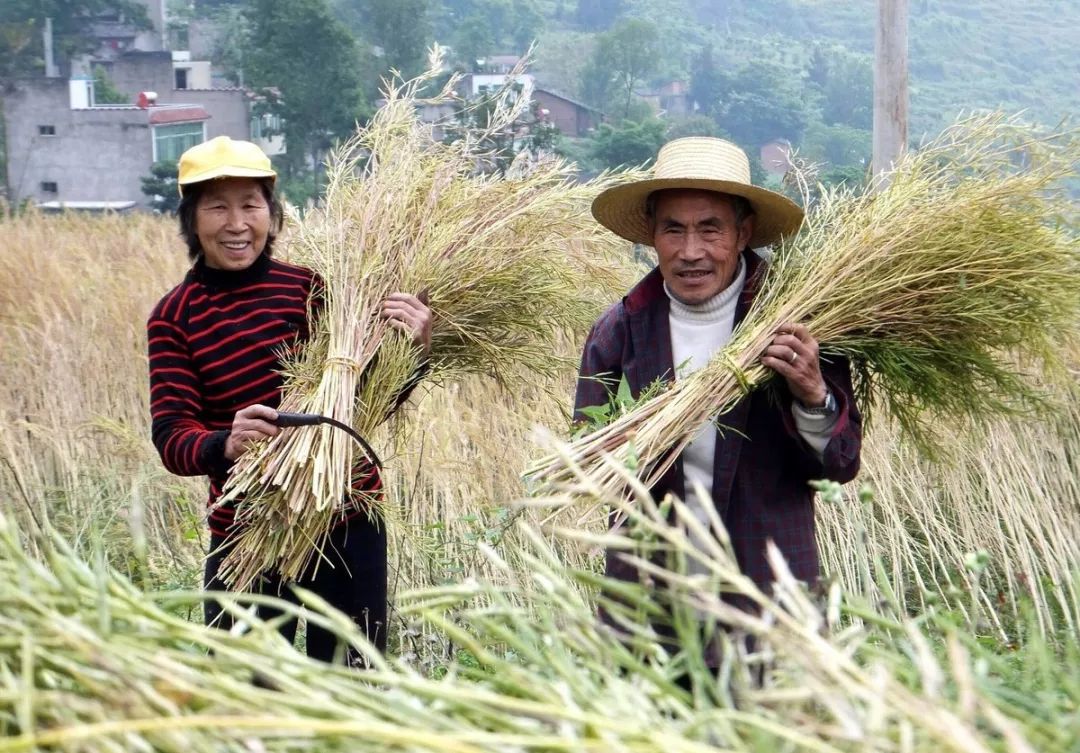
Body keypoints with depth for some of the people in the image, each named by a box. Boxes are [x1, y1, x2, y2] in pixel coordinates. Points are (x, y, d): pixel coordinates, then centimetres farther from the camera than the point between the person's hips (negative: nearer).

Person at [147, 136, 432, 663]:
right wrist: (226, 444, -32)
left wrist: (413, 351, -18)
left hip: (351, 522, 1)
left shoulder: (313, 287, -1)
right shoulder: (174, 318, -2)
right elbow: (171, 436, -10)